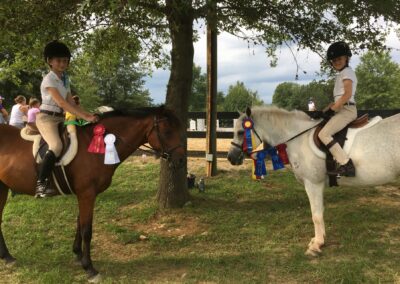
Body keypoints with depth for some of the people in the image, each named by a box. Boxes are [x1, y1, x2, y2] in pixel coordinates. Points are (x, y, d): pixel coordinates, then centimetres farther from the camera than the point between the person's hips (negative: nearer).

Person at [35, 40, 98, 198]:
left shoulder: (65, 80, 13)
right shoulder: (49, 79, -13)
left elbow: (71, 102, 10)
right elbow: (61, 103, -24)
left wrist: (88, 114, -5)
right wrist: (84, 116, -31)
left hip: (60, 118, 9)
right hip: (46, 118, -9)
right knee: (56, 146, -30)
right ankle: (41, 185, -29)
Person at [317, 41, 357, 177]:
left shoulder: (347, 72, -6)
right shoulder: (341, 74, 21)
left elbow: (347, 94, -18)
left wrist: (331, 110, -18)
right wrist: (325, 111, 12)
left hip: (347, 109, -10)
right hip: (341, 109, 10)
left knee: (323, 134, -21)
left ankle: (346, 164, -27)